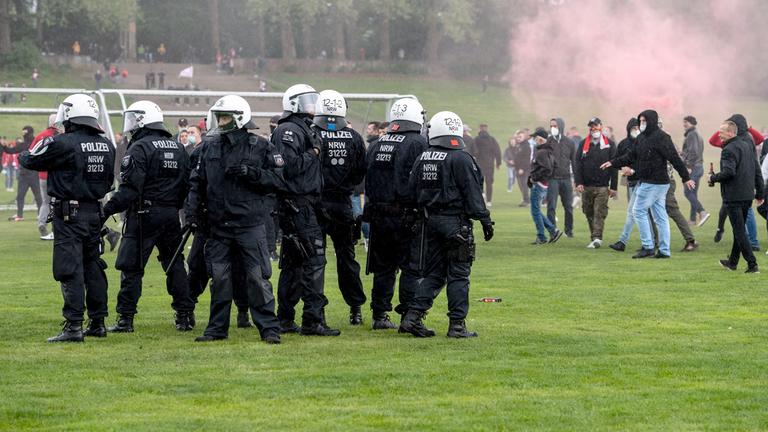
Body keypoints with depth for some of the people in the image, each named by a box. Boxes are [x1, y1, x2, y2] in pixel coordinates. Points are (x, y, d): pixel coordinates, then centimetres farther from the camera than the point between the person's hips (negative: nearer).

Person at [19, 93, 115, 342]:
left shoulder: (63, 144, -16)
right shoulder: (106, 145, 6)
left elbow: (31, 161, -3)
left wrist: (23, 155, 19)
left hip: (69, 214, -7)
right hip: (94, 212, 7)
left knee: (70, 270, -6)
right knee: (93, 267, 15)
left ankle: (74, 326, -10)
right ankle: (98, 323, 21)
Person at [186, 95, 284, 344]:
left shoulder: (259, 147, -1)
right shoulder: (209, 147, 11)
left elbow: (279, 179, -2)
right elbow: (197, 182, 14)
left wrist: (253, 174, -16)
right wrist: (192, 212, 3)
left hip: (250, 223, -4)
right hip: (218, 225, 4)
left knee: (257, 277, -4)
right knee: (219, 278, 7)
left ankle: (269, 328, 2)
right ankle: (217, 328, 17)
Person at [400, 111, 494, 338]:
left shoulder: (422, 159, 7)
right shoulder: (460, 159, -11)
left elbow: (412, 190, 10)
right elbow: (473, 193, -11)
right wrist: (485, 220, -6)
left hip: (431, 220, 6)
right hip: (455, 221, -6)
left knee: (433, 273, 13)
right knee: (458, 275, 1)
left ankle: (413, 316, 4)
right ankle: (457, 324, 1)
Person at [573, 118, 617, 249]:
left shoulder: (609, 144, 2)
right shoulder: (584, 144, 8)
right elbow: (577, 163, 4)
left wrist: (613, 187, -4)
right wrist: (578, 182, -7)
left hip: (602, 187, -3)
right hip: (586, 186, 3)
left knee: (599, 213, -11)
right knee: (589, 213, 8)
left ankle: (597, 238, -14)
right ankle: (594, 237, 19)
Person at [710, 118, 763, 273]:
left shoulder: (729, 149, -15)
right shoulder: (747, 145, 13)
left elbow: (728, 172, -27)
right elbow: (757, 170, 16)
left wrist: (713, 178, -9)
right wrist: (759, 193, 20)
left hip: (733, 196, -9)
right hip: (747, 195, 9)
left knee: (739, 231, -6)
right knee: (739, 230, 19)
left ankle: (752, 264, -11)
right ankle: (733, 262, 31)